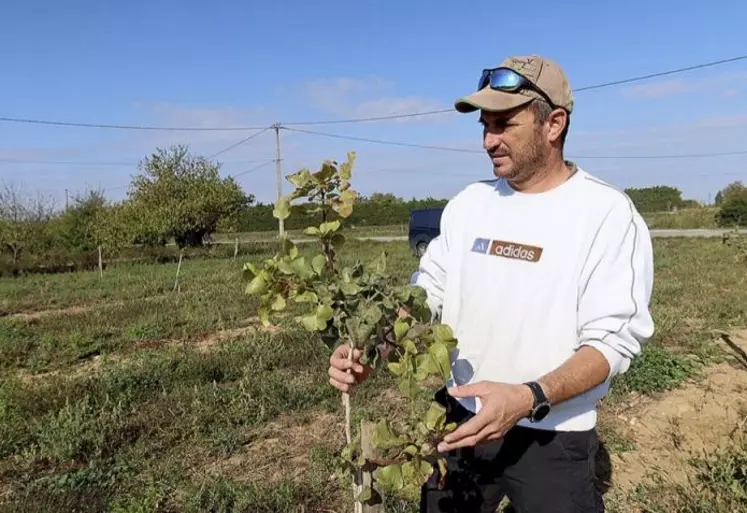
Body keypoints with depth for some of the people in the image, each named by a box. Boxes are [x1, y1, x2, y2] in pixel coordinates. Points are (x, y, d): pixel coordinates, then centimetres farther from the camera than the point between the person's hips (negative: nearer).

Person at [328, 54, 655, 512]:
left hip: (553, 437, -4)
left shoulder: (607, 212, -13)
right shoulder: (469, 203, 2)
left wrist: (529, 399, -32)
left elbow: (614, 339, -17)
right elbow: (427, 291, 2)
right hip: (458, 418, 5)